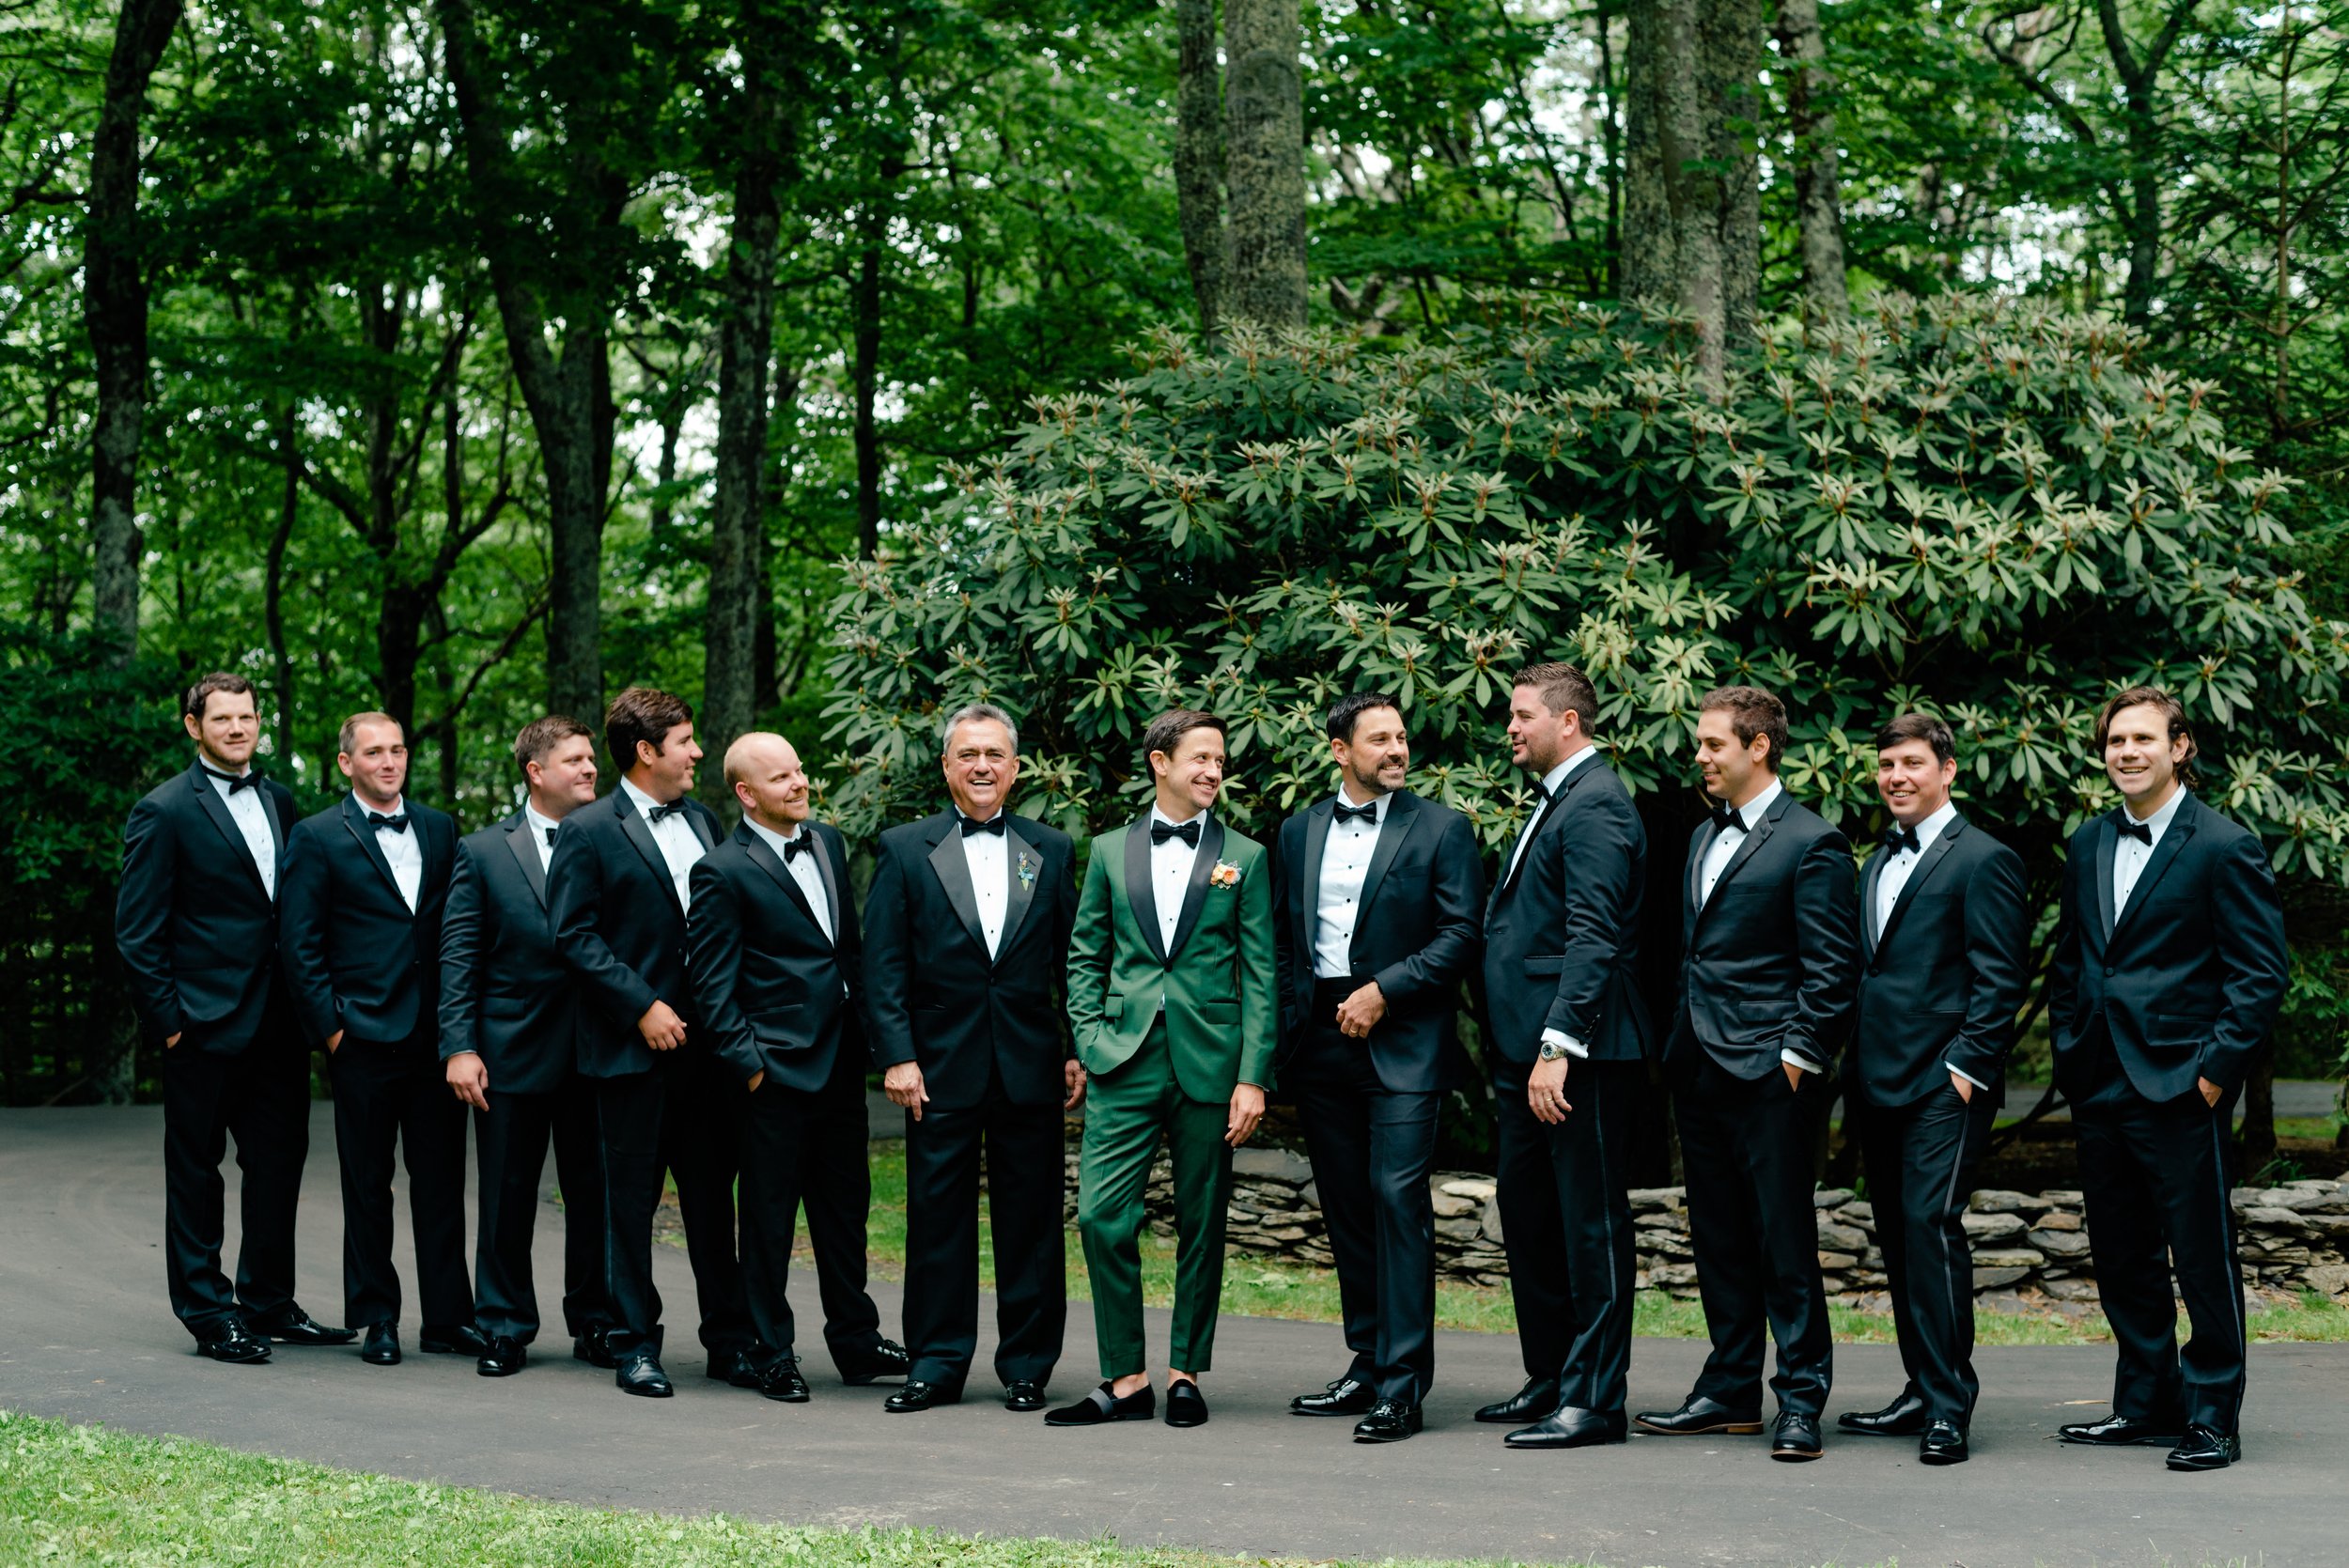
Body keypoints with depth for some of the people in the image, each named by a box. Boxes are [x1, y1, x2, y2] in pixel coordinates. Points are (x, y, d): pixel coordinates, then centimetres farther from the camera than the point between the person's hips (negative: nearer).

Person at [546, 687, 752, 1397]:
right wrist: (643, 1006, -15)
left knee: (713, 1194, 10)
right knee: (631, 1199, 4)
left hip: (709, 1044, 5)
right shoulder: (588, 831, -5)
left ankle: (730, 1339, 18)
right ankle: (634, 1346, 13)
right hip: (633, 1046, -5)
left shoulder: (703, 820, 12)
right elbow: (573, 935, -9)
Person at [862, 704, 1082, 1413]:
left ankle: (1027, 1366, 14)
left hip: (1030, 1063, 1)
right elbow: (883, 966, 1)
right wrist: (896, 1056, -7)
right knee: (937, 1216, 3)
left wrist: (1079, 1051, 1)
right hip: (940, 1063, -1)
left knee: (1031, 1219, 5)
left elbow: (1074, 961, 9)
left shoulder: (1051, 850, 9)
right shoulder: (904, 850, 4)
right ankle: (936, 1364, 12)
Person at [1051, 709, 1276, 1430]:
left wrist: (1253, 1078, -6)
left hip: (1209, 1065, -1)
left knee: (1200, 1227, 5)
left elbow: (1260, 975, 2)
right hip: (1125, 1064, 1)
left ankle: (1186, 1374, 17)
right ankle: (1126, 1378, 3)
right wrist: (1087, 1041, 0)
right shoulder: (1111, 851, 10)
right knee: (1102, 1216, -7)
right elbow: (1085, 956, 13)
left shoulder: (1245, 857, 5)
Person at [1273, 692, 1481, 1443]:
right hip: (1320, 1043, 5)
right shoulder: (1299, 831, 14)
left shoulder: (1441, 829, 0)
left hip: (1402, 1043, -5)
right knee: (1346, 1207, 10)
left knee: (1398, 1199, -12)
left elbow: (1460, 935, -6)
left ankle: (1401, 1385, -11)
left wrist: (1382, 989, -13)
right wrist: (1288, 1030, 7)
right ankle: (1367, 1366, 19)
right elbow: (1283, 938, 16)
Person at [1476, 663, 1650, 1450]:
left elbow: (1593, 939, -21)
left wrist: (1559, 1046, -25)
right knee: (1526, 1216, 15)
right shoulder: (1554, 802, 19)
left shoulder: (1595, 805, -13)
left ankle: (1595, 1400, 1)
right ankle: (1550, 1378, 26)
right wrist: (1518, 1050, 18)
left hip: (1581, 1055, -10)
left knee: (1590, 1222, -4)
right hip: (1528, 1049, 10)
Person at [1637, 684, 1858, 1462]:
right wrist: (1679, 1046, 16)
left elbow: (1831, 968, -10)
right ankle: (1731, 1391, 20)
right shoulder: (1704, 836, 18)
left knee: (1784, 1238, -4)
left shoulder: (1810, 842, -7)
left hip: (1767, 1074, -8)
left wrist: (1798, 1057, -14)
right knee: (1718, 1238, 12)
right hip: (1699, 1071, 8)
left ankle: (1800, 1399, 2)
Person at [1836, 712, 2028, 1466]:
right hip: (1878, 1083, 8)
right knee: (1898, 1235, 9)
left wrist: (1966, 1067, -16)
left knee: (1931, 1221, -15)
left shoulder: (1983, 860, -4)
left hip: (1944, 1083, -8)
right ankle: (1923, 1391, 17)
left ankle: (1949, 1406, -12)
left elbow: (2000, 978, -9)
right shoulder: (1877, 865, 20)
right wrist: (1852, 1068, 14)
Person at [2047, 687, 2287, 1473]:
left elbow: (2261, 972, -8)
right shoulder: (2088, 845, 13)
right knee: (2122, 1257, 13)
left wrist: (2217, 1065, -13)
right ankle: (2147, 1402, 24)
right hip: (2099, 1085, 6)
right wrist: (2068, 1049, 12)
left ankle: (2213, 1416, 8)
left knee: (2202, 1254, 0)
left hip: (2180, 1086, -6)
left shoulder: (2225, 847, -6)